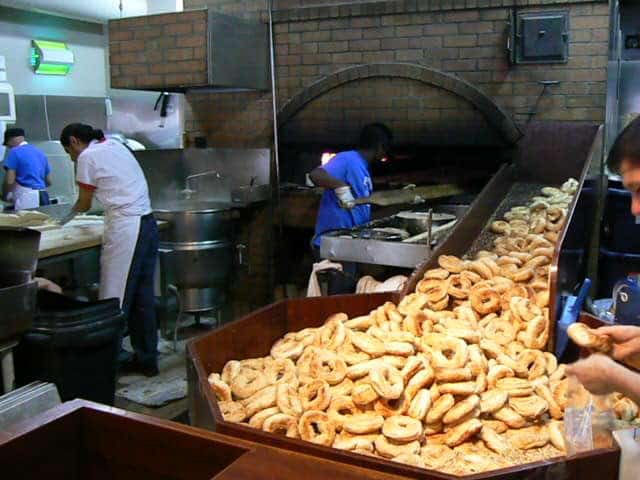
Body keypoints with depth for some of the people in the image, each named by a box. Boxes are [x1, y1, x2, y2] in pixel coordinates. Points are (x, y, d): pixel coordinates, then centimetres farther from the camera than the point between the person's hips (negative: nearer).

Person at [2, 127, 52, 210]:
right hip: (44, 197, 7)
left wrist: (4, 196, 9)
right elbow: (49, 181, 20)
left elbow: (9, 181, -8)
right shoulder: (40, 152, 18)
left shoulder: (14, 152, -3)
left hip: (26, 198, -7)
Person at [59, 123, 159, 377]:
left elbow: (84, 204, 6)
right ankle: (146, 359, 20)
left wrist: (69, 215, 28)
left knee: (115, 299, -2)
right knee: (143, 296, 12)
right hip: (147, 223, 8)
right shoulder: (115, 145, 19)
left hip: (125, 228, -8)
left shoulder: (88, 157, -3)